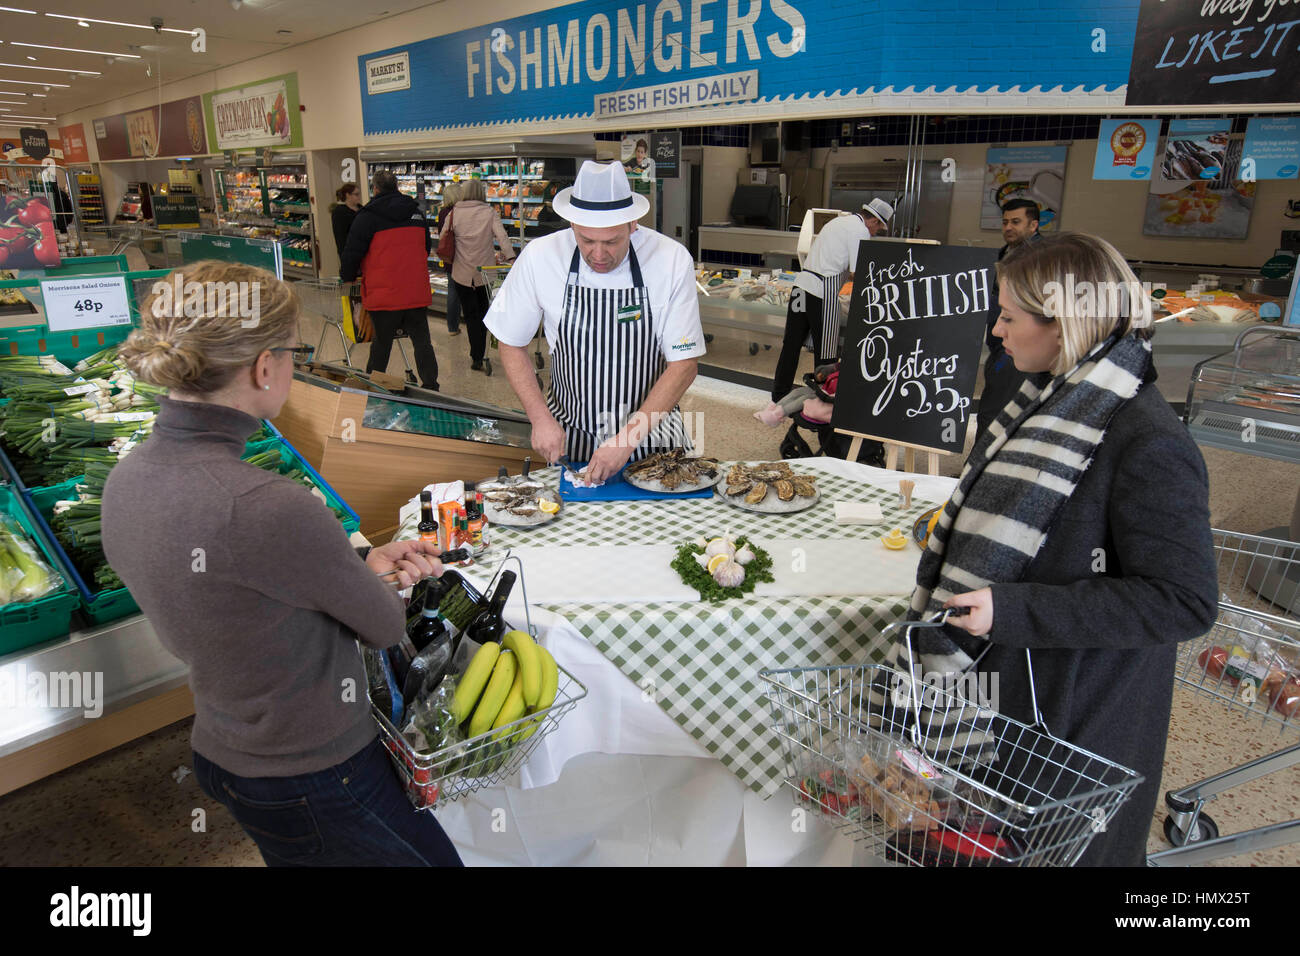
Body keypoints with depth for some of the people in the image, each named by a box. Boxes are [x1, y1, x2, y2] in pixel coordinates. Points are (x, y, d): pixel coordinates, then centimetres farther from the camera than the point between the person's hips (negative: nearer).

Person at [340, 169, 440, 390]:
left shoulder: (368, 215, -5)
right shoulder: (416, 213, 12)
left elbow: (352, 252, -4)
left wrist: (347, 276, 14)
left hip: (384, 294, -4)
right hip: (417, 293, 4)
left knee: (381, 343, 7)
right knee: (421, 340, 7)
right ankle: (430, 386, 5)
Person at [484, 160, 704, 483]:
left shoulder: (673, 260, -15)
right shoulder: (539, 258, -12)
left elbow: (684, 364, -12)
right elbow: (511, 345, 1)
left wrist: (627, 440, -20)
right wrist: (540, 418, -11)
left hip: (651, 434, 0)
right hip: (569, 436, 1)